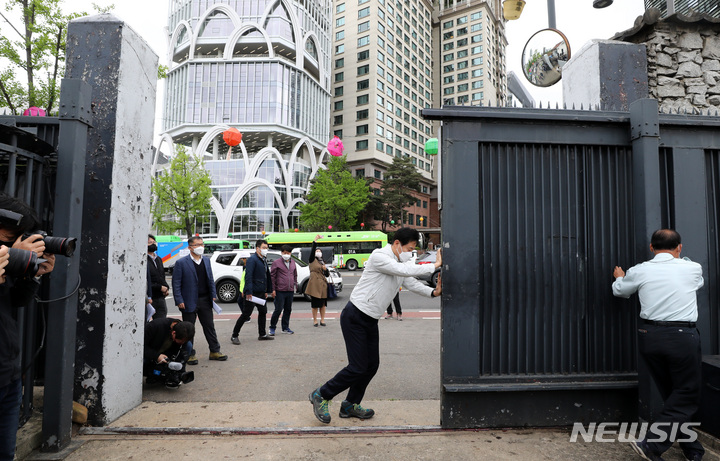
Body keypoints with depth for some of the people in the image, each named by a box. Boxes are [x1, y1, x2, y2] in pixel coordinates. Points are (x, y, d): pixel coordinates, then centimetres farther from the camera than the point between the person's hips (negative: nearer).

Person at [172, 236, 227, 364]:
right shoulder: (181, 263, -7)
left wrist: (213, 295, 7)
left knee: (209, 326, 11)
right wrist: (179, 301, -13)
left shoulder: (206, 260, 9)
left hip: (205, 300, 5)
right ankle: (190, 354, 19)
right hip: (189, 302, -4)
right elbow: (176, 283, -8)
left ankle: (215, 351, 20)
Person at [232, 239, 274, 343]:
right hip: (252, 292, -9)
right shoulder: (252, 259, -13)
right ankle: (234, 336, 6)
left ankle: (262, 334, 26)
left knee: (263, 312, 15)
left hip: (261, 292, 9)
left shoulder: (264, 260, 15)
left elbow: (267, 276, 22)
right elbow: (248, 277, -21)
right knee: (246, 314, -4)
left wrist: (268, 290, 21)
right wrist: (248, 292, -28)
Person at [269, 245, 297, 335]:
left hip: (290, 291, 5)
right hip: (280, 291, -5)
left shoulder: (293, 263, 14)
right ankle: (272, 328, 10)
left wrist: (295, 285, 16)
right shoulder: (277, 263, -2)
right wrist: (273, 289, -7)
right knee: (278, 310, -5)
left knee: (288, 309, 10)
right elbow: (272, 276, -3)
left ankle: (285, 328, 21)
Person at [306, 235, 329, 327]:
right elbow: (312, 251, -15)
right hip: (315, 284, -6)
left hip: (323, 284, 6)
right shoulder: (312, 260, 3)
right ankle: (315, 320, 5)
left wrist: (325, 269, -1)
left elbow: (327, 275, 19)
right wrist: (315, 241, -23)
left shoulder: (322, 262, 20)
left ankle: (322, 320, 13)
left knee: (323, 303, 6)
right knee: (315, 303, -3)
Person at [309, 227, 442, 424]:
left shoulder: (401, 263, 12)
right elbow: (404, 271, -28)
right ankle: (321, 395, 10)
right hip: (354, 317, -9)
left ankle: (350, 405, 26)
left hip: (371, 321, 9)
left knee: (372, 365, 10)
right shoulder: (379, 256, -17)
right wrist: (435, 265, -21)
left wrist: (433, 292, -8)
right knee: (358, 367, -9)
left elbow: (412, 283, 10)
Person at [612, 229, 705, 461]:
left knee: (672, 395, 17)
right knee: (686, 396, 7)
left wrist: (619, 278, 41)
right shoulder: (692, 268, -1)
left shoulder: (639, 271, 0)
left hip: (649, 335, 3)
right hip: (682, 337, -3)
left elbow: (619, 291, 18)